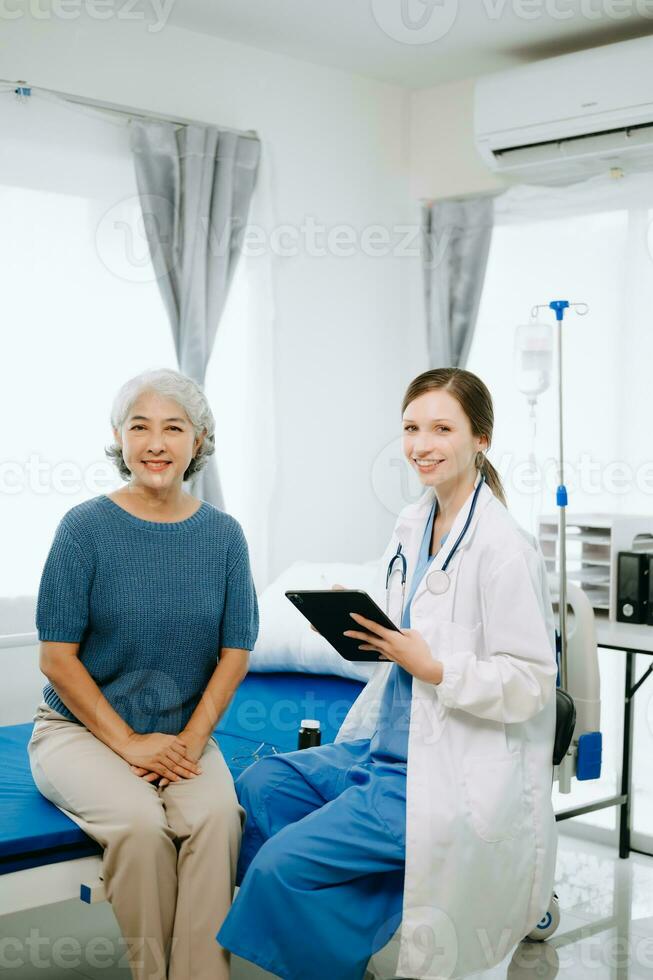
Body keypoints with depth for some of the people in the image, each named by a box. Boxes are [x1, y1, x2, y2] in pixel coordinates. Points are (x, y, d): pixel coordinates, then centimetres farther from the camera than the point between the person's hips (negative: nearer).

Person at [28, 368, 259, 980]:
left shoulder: (222, 535, 2)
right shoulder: (85, 528, -7)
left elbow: (234, 653, 3)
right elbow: (57, 659, -7)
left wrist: (191, 739, -10)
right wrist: (129, 744, -12)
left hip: (183, 732, 2)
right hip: (81, 729, -2)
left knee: (216, 815, -27)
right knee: (139, 821, -29)